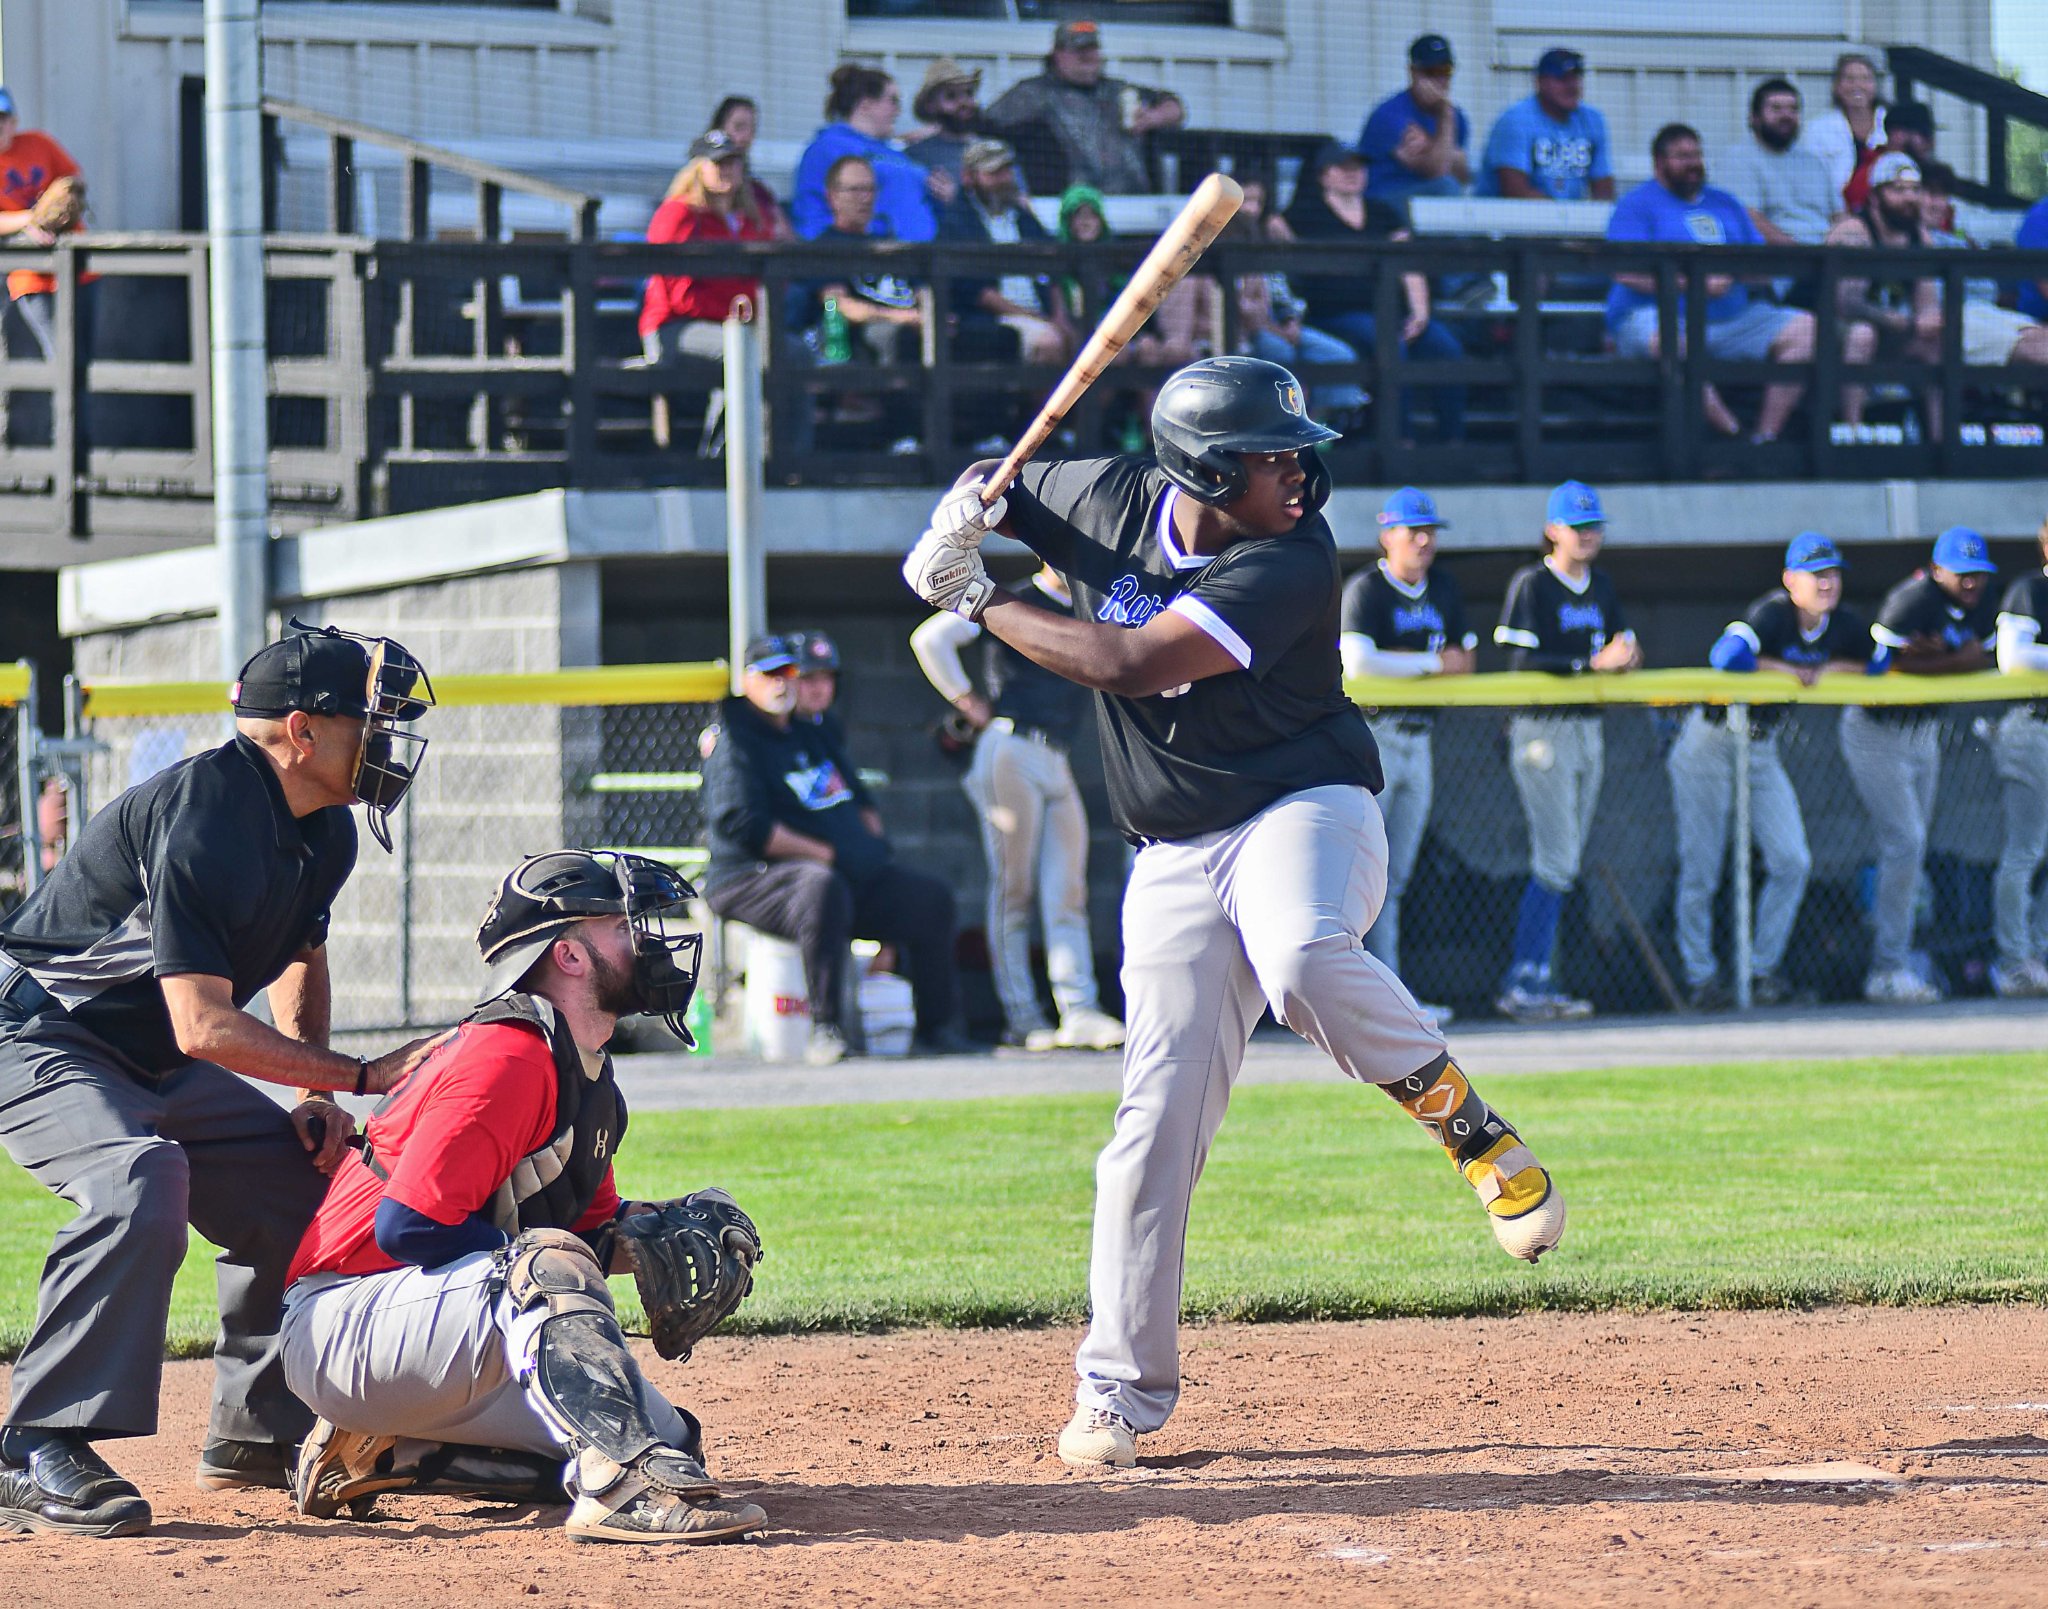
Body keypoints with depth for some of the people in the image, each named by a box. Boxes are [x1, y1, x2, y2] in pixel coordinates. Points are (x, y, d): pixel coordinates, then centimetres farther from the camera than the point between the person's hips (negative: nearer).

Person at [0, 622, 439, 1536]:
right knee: (140, 1183, -34)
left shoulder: (324, 830, 1)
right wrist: (363, 1078, -29)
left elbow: (302, 955, 21)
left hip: (151, 1055, 10)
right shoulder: (204, 817, -30)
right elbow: (205, 1025, -33)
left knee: (302, 1178, 7)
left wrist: (314, 1098, 7)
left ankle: (256, 1429, 20)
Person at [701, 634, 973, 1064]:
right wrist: (827, 853, -17)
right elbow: (743, 826, -18)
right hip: (751, 879, -8)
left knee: (931, 896, -4)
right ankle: (826, 1028, -40)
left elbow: (861, 801, 29)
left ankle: (938, 1025, 3)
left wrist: (875, 846, 7)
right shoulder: (734, 745, -5)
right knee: (821, 885, -40)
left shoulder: (814, 736, 22)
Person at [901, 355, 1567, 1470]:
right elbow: (993, 489, 19)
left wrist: (979, 604, -16)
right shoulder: (1106, 501, -2)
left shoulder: (1292, 560, -19)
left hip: (1303, 811, -4)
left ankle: (1468, 1125, -17)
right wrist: (966, 515, -6)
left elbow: (1130, 665, -26)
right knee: (1156, 1120, -2)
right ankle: (1121, 1391, 8)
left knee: (1304, 961, -40)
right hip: (1175, 857, 4)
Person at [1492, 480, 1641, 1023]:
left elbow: (1625, 645, 13)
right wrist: (1593, 663, -23)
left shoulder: (1600, 586, 14)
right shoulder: (1532, 584, -8)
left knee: (1563, 864, 8)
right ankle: (1520, 985, -8)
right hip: (1542, 729, -8)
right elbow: (1524, 662, -16)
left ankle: (1537, 982, 12)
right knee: (1556, 861, -12)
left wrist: (1626, 653, -11)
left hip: (1587, 729, 8)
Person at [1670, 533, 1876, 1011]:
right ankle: (1700, 977, 8)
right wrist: (1784, 669, -25)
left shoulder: (1842, 625, -2)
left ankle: (1763, 968, 9)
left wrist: (1829, 669, -7)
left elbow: (1879, 662, 10)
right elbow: (1725, 655, -38)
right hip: (1709, 743, -6)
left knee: (1792, 861, -3)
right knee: (1700, 868, -2)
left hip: (1762, 749, 6)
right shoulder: (1772, 614, -23)